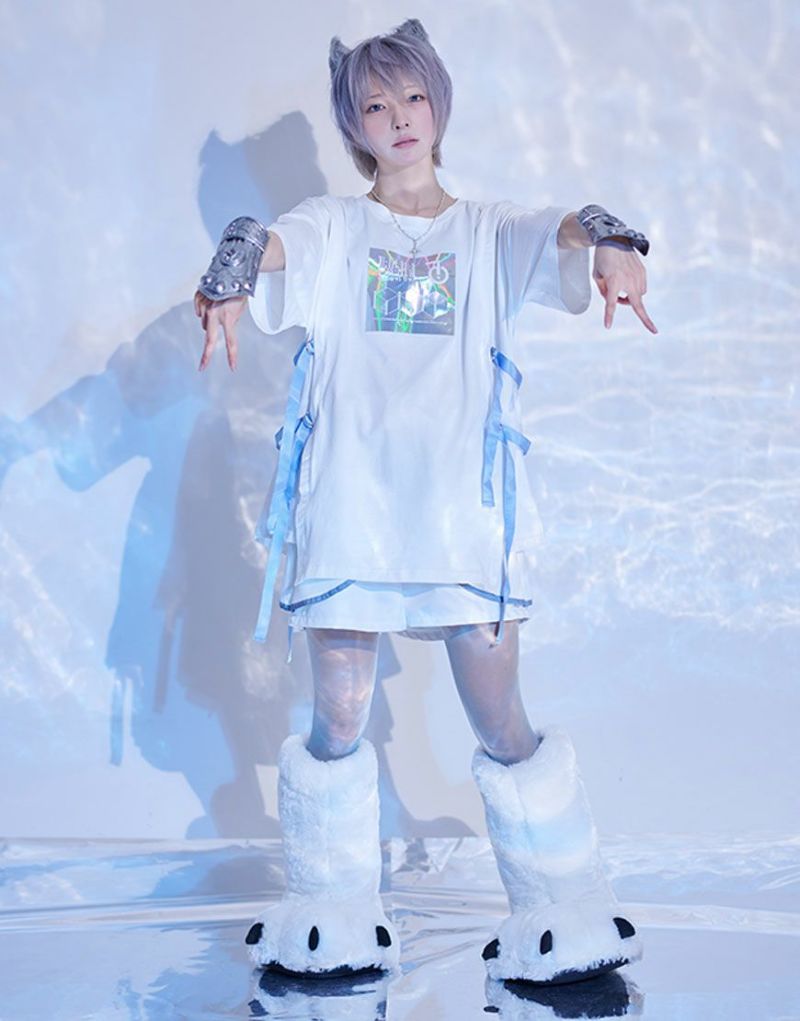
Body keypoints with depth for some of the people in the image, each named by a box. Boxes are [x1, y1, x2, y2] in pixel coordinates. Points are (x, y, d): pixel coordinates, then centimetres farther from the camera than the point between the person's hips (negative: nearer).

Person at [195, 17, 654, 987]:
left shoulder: (488, 229, 14)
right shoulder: (332, 225, 12)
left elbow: (564, 232, -8)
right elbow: (266, 244, -10)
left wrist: (612, 245, -32)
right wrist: (230, 279, -34)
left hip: (465, 508, 0)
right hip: (349, 507, 1)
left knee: (501, 725, 2)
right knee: (337, 722, 4)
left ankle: (565, 917, 16)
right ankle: (332, 918, 20)